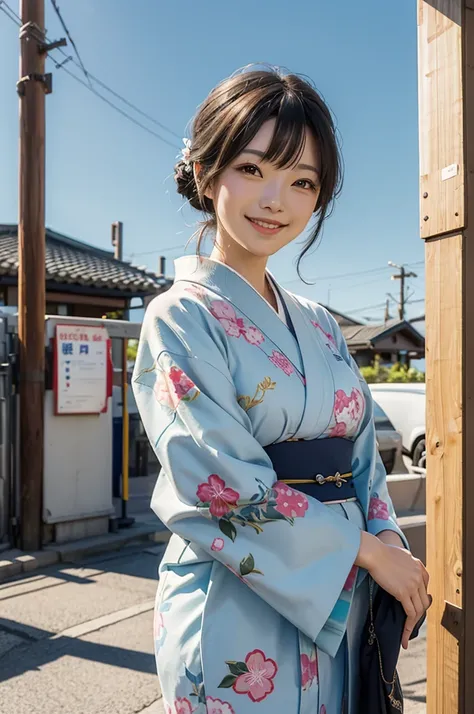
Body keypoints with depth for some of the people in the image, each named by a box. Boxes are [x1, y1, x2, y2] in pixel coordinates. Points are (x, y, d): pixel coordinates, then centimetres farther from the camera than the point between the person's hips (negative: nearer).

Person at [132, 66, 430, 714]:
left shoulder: (319, 324, 8)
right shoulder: (181, 317, -12)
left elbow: (361, 454, 10)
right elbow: (226, 487, -20)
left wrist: (392, 543, -7)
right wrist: (366, 547, -14)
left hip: (341, 608, 6)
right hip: (241, 613, -6)